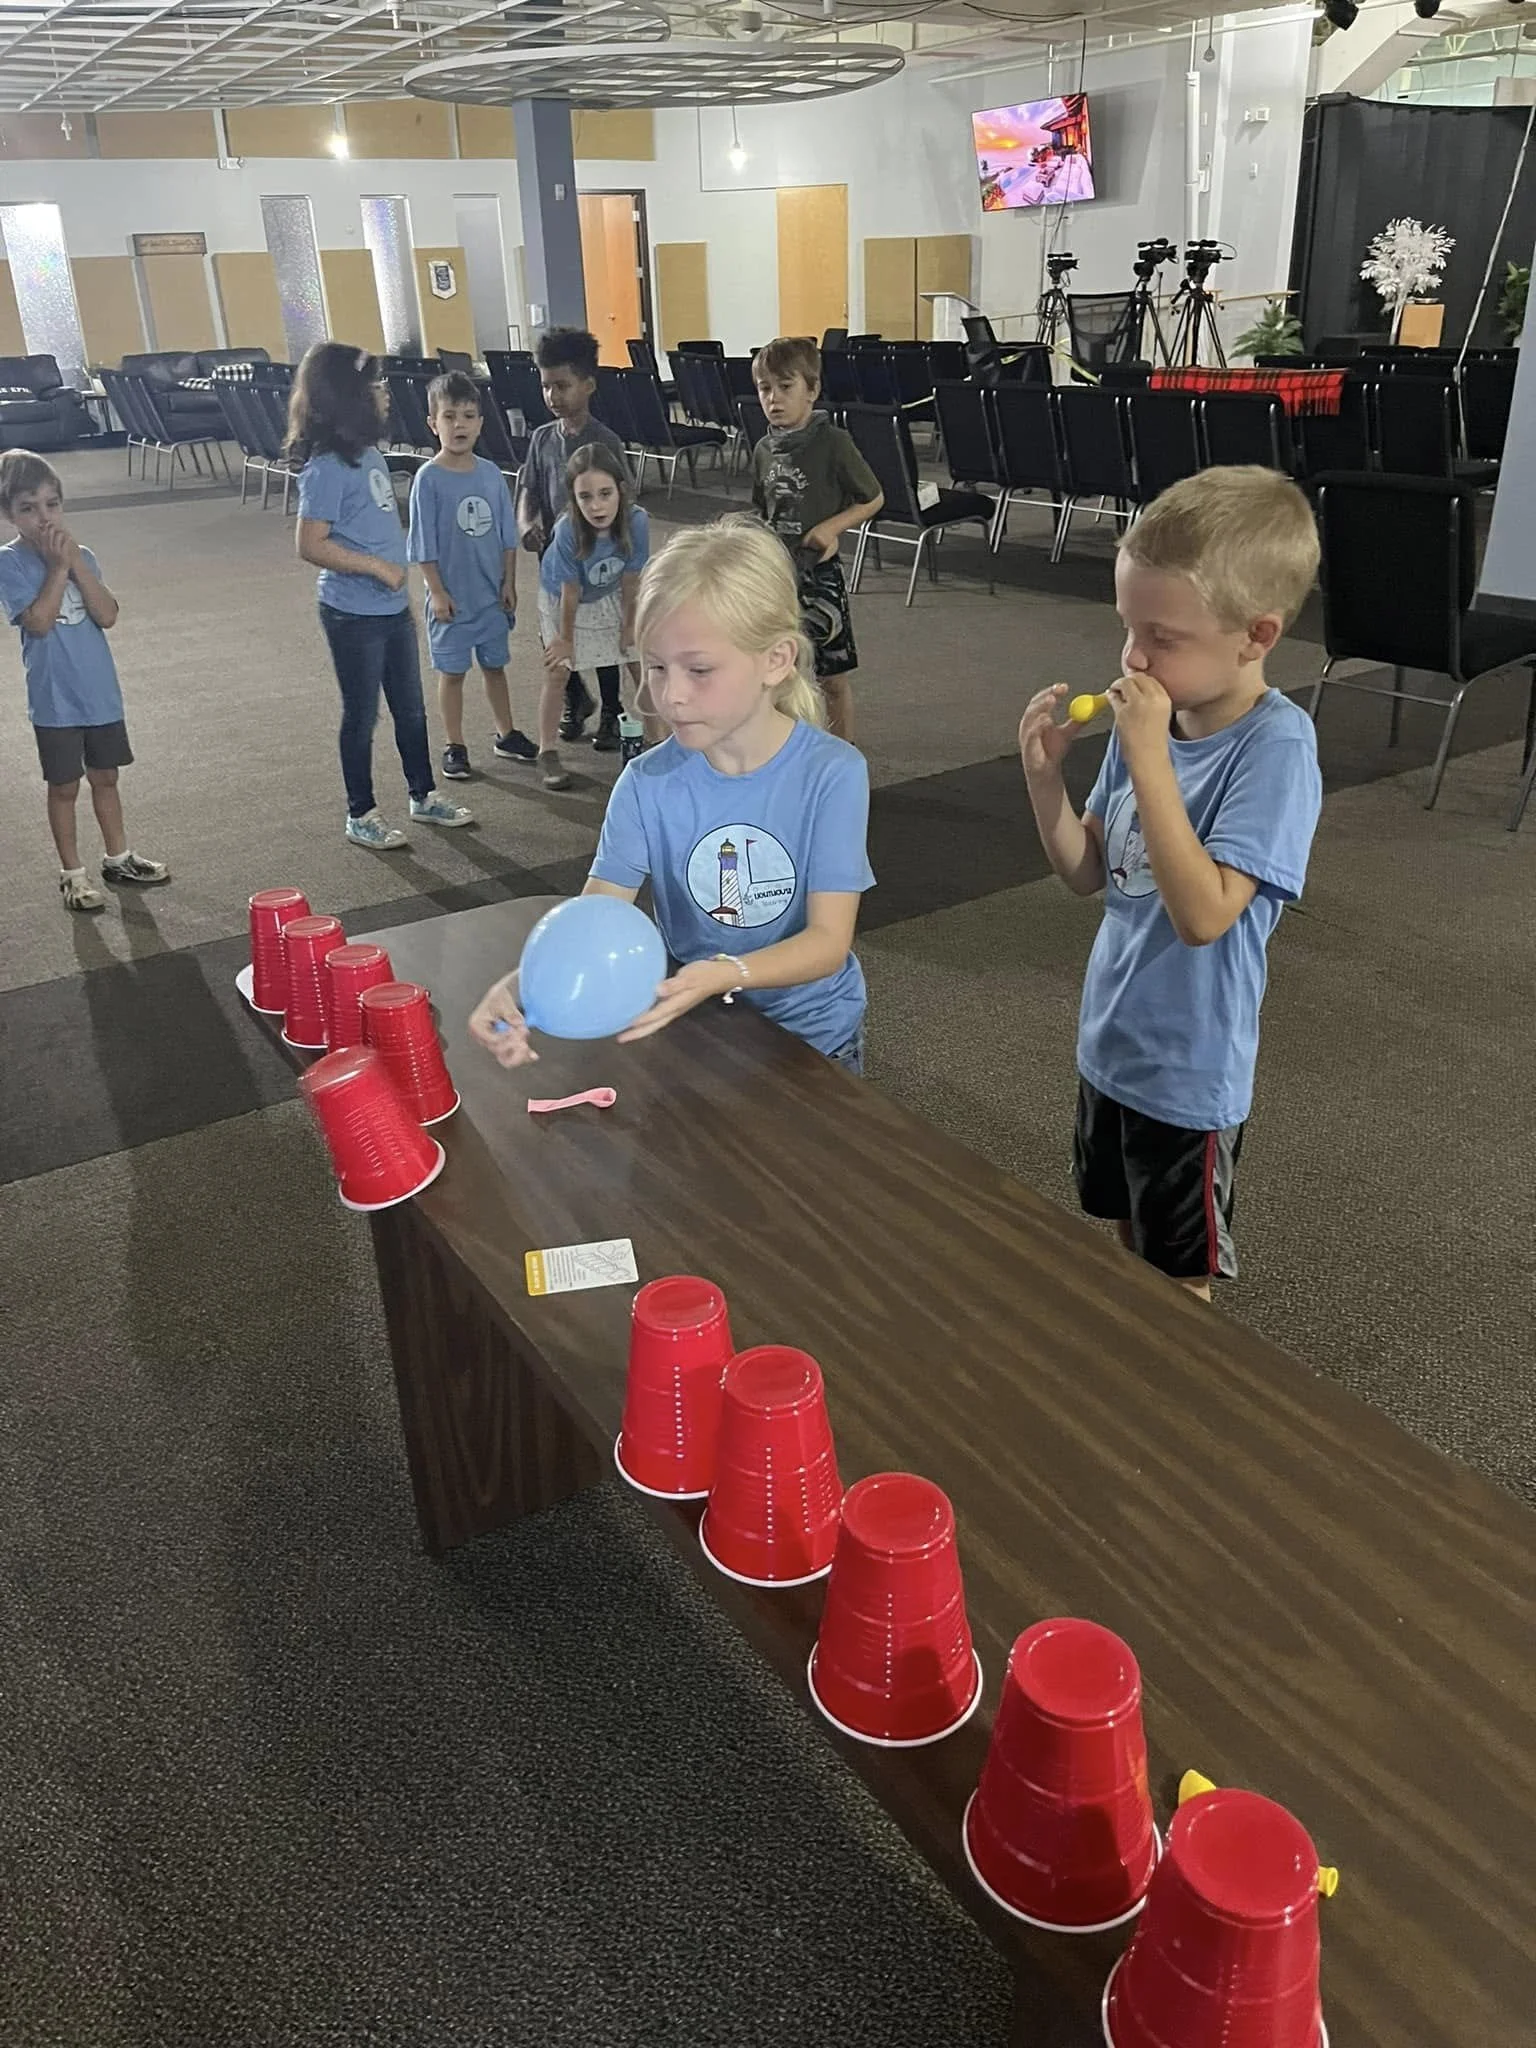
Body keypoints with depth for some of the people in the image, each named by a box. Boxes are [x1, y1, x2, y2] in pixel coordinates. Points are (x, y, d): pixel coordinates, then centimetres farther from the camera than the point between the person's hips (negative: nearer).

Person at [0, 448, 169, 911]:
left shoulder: (80, 556, 2)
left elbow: (107, 616, -9)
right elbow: (39, 621, -21)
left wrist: (75, 562, -15)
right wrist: (58, 565, -18)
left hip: (100, 691, 4)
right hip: (54, 699, -4)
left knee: (105, 777, 16)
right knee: (64, 786, 7)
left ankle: (117, 858, 32)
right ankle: (72, 874, 19)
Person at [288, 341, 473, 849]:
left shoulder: (369, 454, 7)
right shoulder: (327, 467, -18)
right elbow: (311, 545, -21)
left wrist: (398, 580, 14)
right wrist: (378, 567, -18)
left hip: (393, 608, 8)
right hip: (354, 615, -8)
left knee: (411, 709, 17)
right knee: (362, 715, 5)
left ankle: (423, 796, 32)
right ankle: (361, 814, 19)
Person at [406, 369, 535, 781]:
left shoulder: (491, 474, 1)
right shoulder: (429, 479, -11)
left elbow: (507, 535, 6)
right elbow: (424, 545, -11)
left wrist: (509, 583, 3)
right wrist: (437, 591, -14)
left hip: (492, 594, 4)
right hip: (452, 597, -4)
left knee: (495, 665, 17)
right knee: (452, 672, 7)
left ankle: (506, 736, 31)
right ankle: (455, 748, 17)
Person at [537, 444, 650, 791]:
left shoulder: (637, 522, -33)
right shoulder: (568, 530, -38)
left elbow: (630, 580, -17)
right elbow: (570, 592, -26)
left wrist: (629, 624, -6)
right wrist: (566, 638, -13)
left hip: (607, 597, 3)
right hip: (560, 598, -3)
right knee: (557, 671, -4)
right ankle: (547, 753, 7)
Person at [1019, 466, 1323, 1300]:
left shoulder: (1276, 744, -23)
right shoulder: (1152, 715, -5)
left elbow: (1204, 914, -33)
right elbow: (1087, 873, 3)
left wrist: (1147, 757, -33)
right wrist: (1044, 772, -14)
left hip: (1188, 1068, -6)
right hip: (1111, 1039, 7)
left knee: (1176, 1283, 14)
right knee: (1129, 1238, 27)